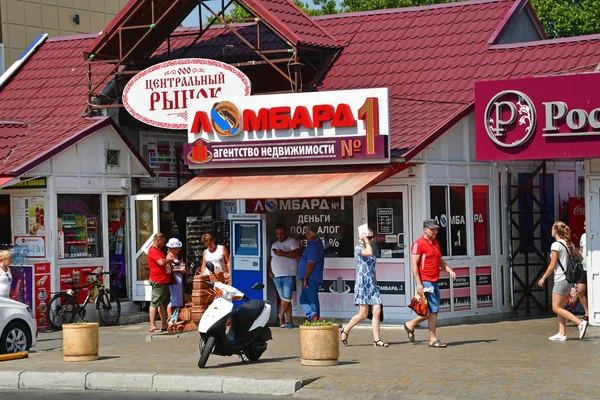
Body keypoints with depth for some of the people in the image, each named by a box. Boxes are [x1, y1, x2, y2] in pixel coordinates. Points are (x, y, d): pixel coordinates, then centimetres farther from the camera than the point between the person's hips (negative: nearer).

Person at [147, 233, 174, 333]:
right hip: (158, 281, -11)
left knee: (163, 303, 15)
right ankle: (152, 326, -9)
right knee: (155, 303, -8)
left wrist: (170, 264, 14)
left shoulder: (158, 250, 19)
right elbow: (161, 262, -26)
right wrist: (170, 260, -10)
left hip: (164, 281, 11)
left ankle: (164, 324, 21)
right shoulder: (153, 251, -14)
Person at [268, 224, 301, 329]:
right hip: (277, 276, 6)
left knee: (286, 299, -11)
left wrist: (283, 254, -18)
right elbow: (272, 259, 24)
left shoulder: (292, 242, -1)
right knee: (284, 299, 3)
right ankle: (289, 321, 3)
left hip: (288, 275, -6)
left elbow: (297, 254, -16)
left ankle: (281, 316, 8)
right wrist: (270, 271, 8)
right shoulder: (274, 245, 21)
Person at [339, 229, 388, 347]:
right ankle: (345, 330, 15)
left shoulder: (370, 249, 18)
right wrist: (366, 242, -10)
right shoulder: (358, 248, -3)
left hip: (372, 284, 7)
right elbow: (368, 253, -25)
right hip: (363, 283, -7)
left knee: (377, 311, -5)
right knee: (363, 314, -7)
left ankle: (376, 340, -5)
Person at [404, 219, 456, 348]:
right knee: (433, 309, -9)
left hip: (434, 281, 9)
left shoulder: (436, 243, 17)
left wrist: (449, 270, 5)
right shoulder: (418, 244, -9)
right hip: (425, 282, -9)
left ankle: (411, 325, 22)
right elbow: (414, 264, -13)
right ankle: (433, 339, 4)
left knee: (434, 310, 9)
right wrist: (419, 284, -19)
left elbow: (440, 261, 25)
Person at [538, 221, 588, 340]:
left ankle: (580, 323, -15)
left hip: (560, 279, -9)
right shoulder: (569, 244, 10)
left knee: (556, 308, -4)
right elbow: (580, 258, 19)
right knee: (560, 307, 13)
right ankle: (562, 333, 9)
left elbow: (552, 265, -15)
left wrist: (543, 278, -6)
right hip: (569, 278, 9)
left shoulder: (556, 245, -14)